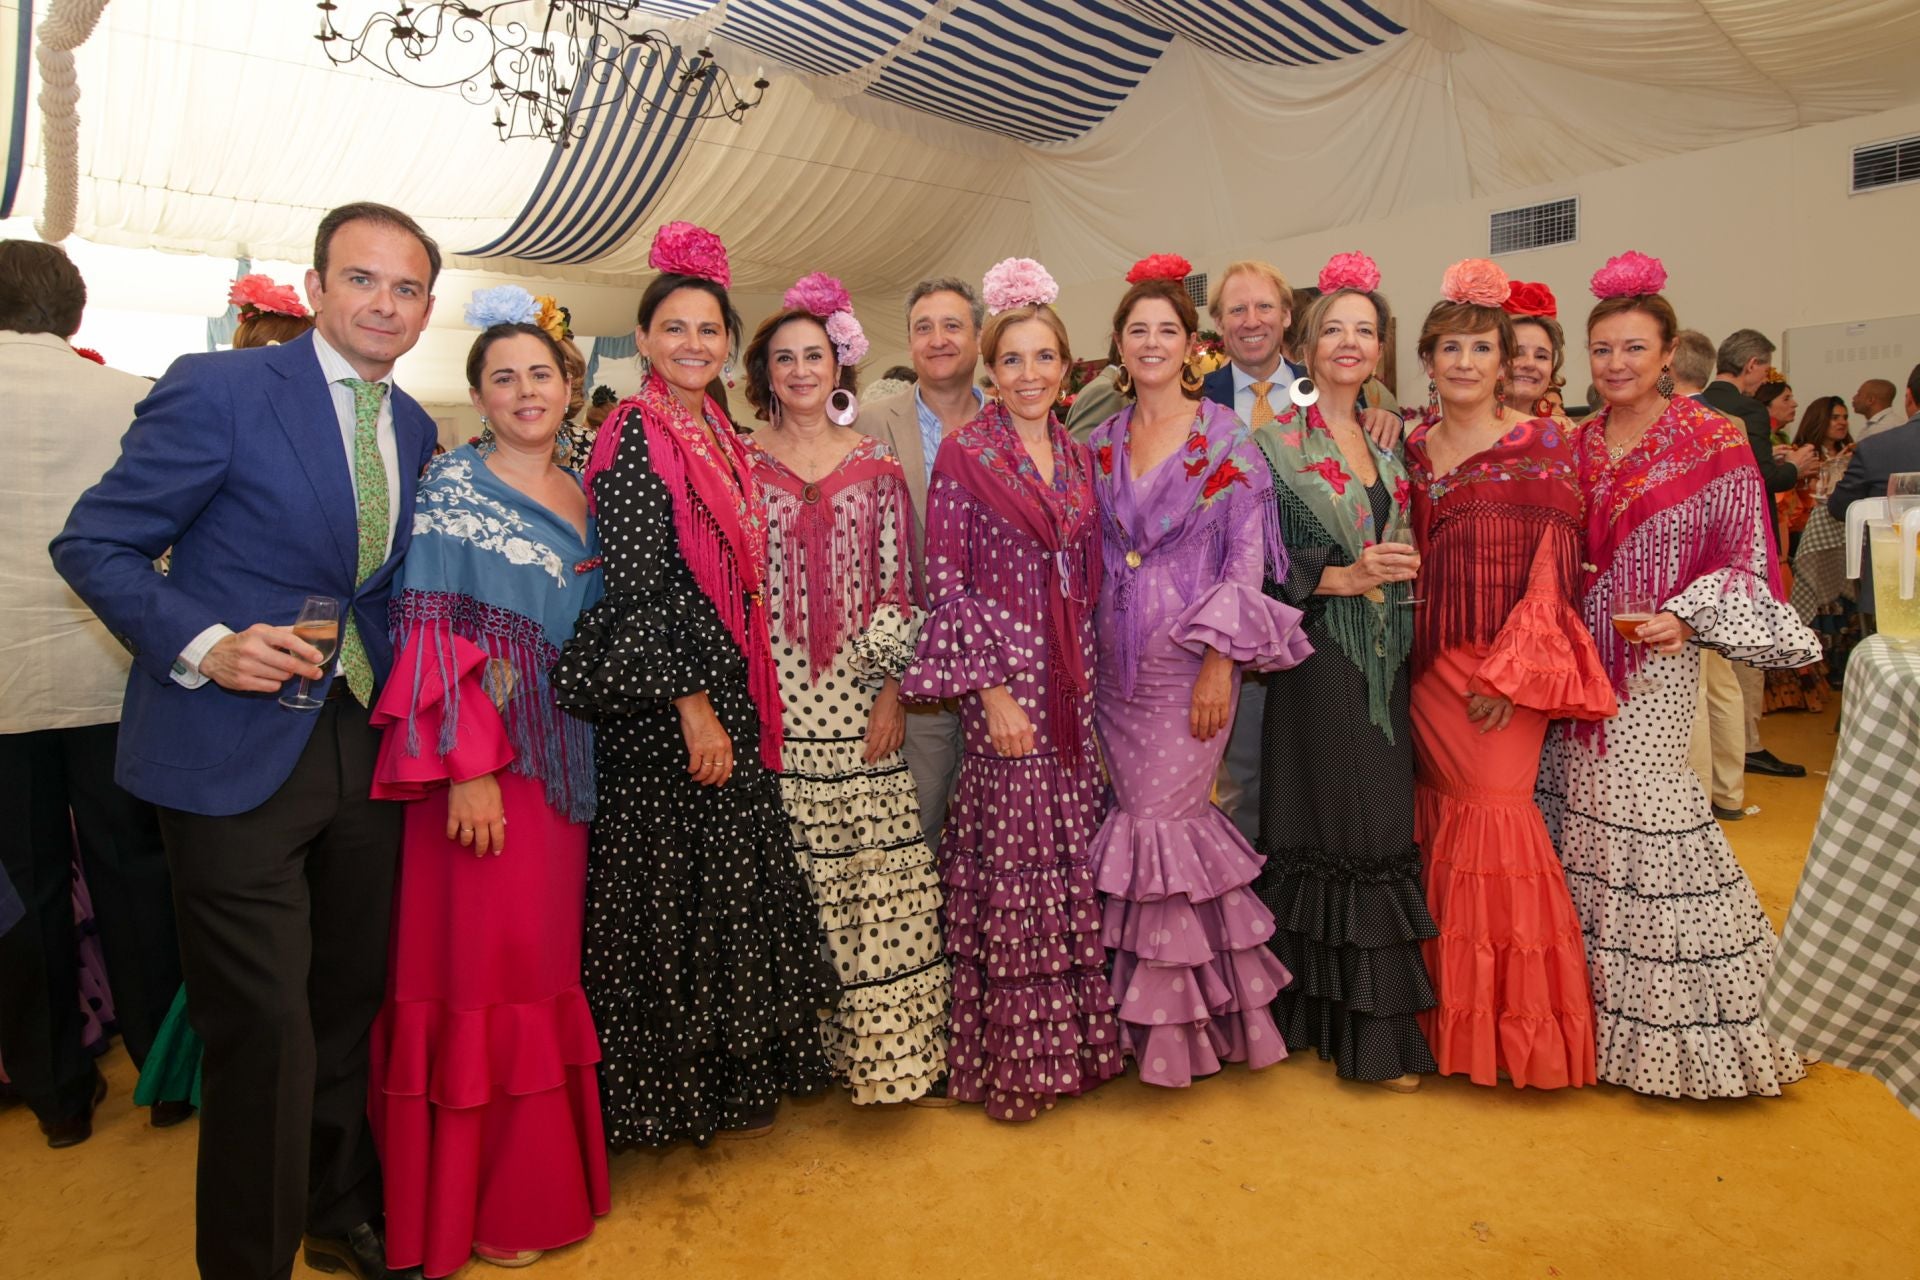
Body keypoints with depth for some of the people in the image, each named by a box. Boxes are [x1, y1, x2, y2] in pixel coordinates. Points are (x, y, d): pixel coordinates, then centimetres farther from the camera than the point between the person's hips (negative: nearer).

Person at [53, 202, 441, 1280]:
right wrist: (204, 645, -21)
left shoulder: (413, 428, 10)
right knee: (265, 1030, -2)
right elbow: (94, 544, -7)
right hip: (237, 754, -6)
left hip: (366, 747, 6)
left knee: (353, 1003, 17)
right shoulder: (219, 389, -8)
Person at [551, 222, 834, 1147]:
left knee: (730, 883, 16)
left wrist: (742, 701, 12)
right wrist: (692, 705, -19)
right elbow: (640, 585, -18)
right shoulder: (635, 437, -11)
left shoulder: (719, 435, 13)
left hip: (726, 694, 8)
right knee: (670, 888, 3)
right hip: (663, 706, -8)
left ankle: (730, 1078, 32)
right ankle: (670, 1093, 21)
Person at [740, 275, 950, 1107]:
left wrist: (892, 689, -2)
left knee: (876, 872, 0)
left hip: (856, 695, 1)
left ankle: (883, 1042, 14)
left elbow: (898, 586, 6)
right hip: (770, 697, -1)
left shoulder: (875, 465, 8)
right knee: (785, 874, 2)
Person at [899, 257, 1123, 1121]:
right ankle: (1011, 1059, 17)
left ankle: (1073, 1040, 26)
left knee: (1075, 861, 9)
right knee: (1011, 864, 0)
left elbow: (1089, 578, 16)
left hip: (1073, 678, 5)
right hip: (1002, 672, -5)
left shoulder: (1078, 457, 12)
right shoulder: (964, 456, -4)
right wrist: (992, 688, -14)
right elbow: (945, 584, -9)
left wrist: (1093, 679, 9)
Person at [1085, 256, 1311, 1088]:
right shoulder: (1101, 442, 10)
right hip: (1117, 661, 4)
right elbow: (1092, 557, 12)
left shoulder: (1227, 437, -2)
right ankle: (1166, 1011, 25)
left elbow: (1247, 559, -6)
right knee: (1143, 817, 6)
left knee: (1161, 822, -4)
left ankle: (1182, 1023, 17)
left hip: (1191, 657, -4)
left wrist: (1220, 660, -13)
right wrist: (1089, 655, 6)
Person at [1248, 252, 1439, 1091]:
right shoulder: (1278, 440, -3)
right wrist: (1344, 578, -17)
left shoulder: (1385, 440, 15)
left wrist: (1399, 565, 2)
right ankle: (1322, 1013, 12)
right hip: (1318, 654, -6)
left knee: (1383, 826, 7)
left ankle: (1378, 1026, 20)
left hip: (1385, 656, 6)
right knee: (1328, 826, -2)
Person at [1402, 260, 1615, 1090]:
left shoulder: (1542, 441, -1)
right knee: (1443, 818, 7)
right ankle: (1452, 1014, 20)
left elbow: (1557, 564, -6)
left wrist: (1514, 669, -14)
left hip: (1510, 664, -4)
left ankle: (1517, 1023, 9)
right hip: (1430, 663, 4)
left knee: (1496, 814, -7)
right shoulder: (1414, 448, 12)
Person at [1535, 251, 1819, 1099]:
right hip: (1578, 660, 5)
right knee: (1582, 814, 6)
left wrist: (1687, 618, -16)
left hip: (1655, 659, -5)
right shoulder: (1576, 445, 10)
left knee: (1642, 813, -7)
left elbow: (1745, 559, -4)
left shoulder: (1713, 443, -3)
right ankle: (1599, 1010, 21)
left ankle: (1679, 1022, 12)